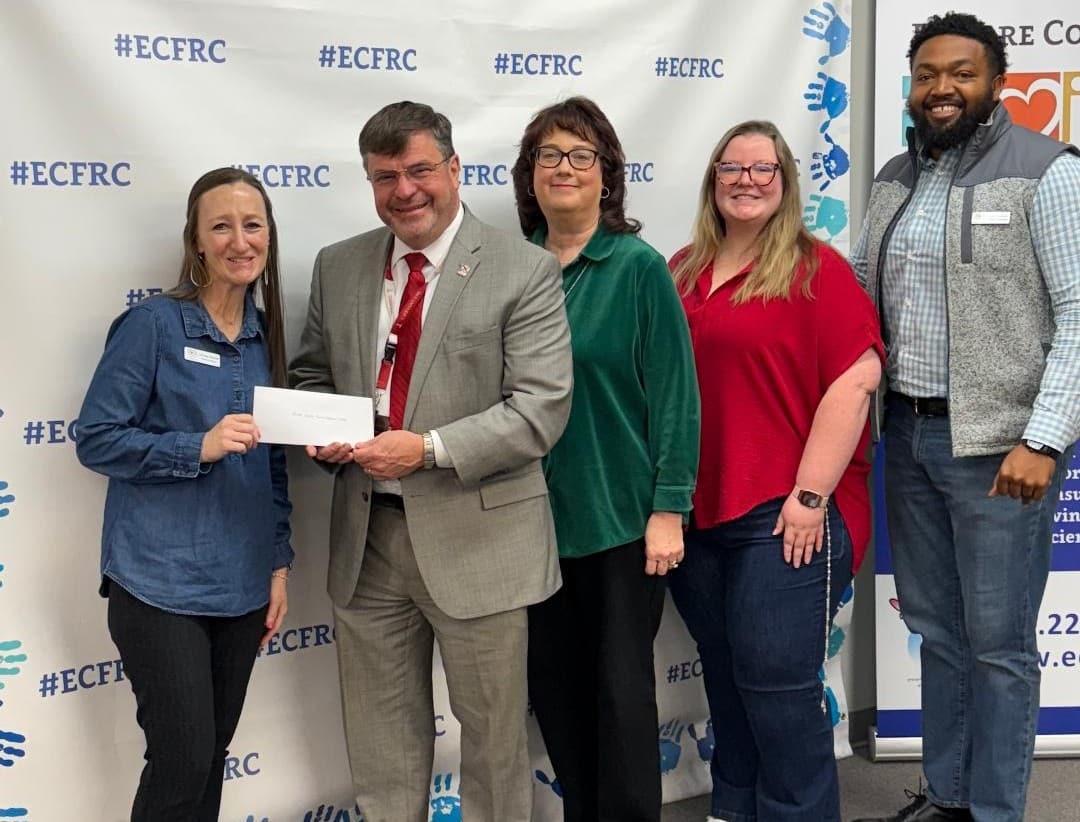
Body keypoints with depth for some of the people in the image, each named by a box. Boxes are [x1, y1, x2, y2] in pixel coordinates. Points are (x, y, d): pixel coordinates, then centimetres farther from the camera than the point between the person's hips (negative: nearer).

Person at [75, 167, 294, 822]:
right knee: (182, 760, -4)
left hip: (242, 584, 6)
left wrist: (279, 562, 9)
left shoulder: (264, 334, 8)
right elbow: (96, 440, -10)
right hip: (162, 583, -5)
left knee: (213, 755, 13)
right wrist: (200, 446, -22)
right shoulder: (152, 325, -8)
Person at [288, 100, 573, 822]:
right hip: (366, 537, 5)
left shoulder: (525, 271, -8)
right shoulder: (338, 268, 8)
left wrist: (428, 449, -24)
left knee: (494, 739, 11)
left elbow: (541, 409, -15)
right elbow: (310, 375, 17)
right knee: (381, 747, 17)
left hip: (476, 539, -4)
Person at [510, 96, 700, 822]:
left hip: (622, 515, -4)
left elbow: (675, 392, -8)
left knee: (622, 688, 4)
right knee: (555, 687, 13)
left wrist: (669, 509, -13)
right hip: (537, 515, 4)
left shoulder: (639, 266, -7)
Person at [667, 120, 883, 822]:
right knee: (725, 677, 17)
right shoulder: (682, 273, 12)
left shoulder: (816, 269, -5)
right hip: (695, 513, 6)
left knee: (777, 680, -2)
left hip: (786, 515, -6)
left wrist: (811, 496, -17)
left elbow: (856, 378, -13)